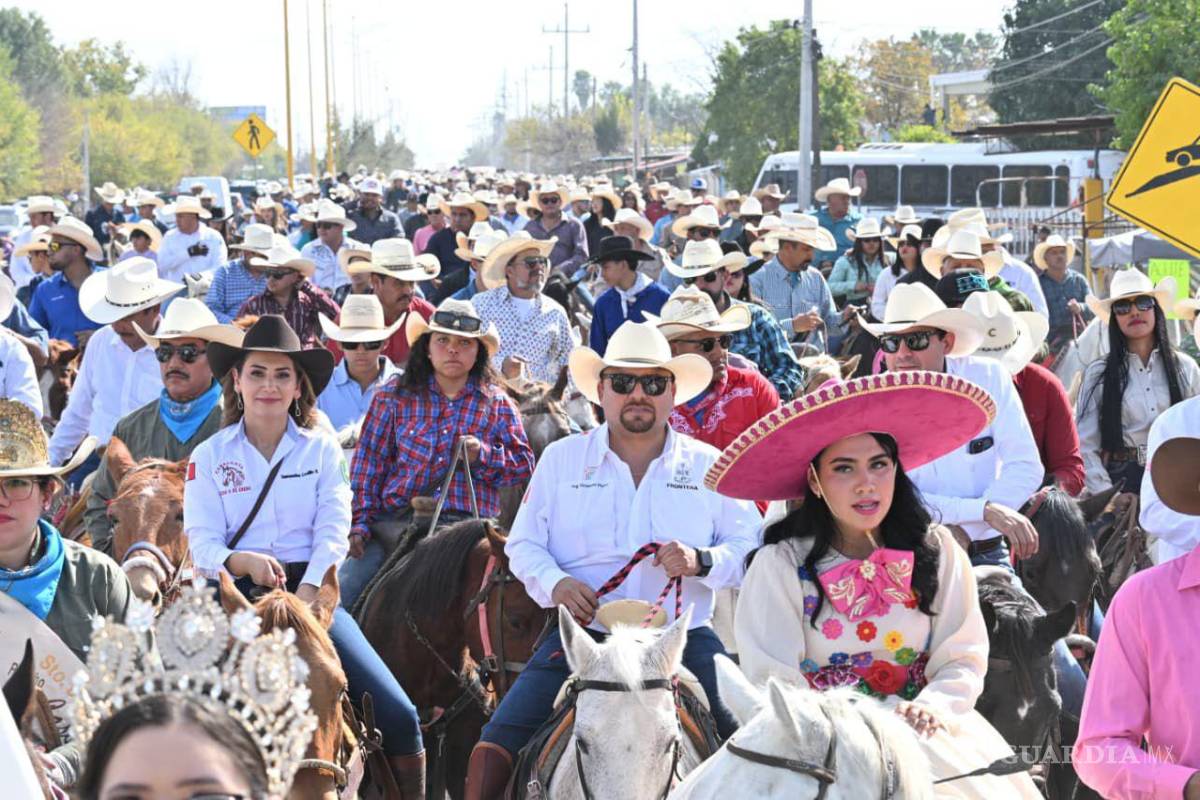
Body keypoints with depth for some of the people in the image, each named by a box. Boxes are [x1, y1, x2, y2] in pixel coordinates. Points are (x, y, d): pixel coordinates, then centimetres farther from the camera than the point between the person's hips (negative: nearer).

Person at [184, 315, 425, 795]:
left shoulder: (322, 449, 8)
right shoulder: (209, 456, 7)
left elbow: (333, 535, -3)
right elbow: (203, 546, -2)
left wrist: (302, 600, -20)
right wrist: (246, 562, -25)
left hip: (313, 592, 1)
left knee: (399, 716, -11)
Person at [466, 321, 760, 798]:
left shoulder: (710, 465, 8)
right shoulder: (560, 459, 10)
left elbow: (750, 550, 5)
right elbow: (523, 544, 10)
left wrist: (702, 561, -16)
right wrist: (555, 584, -11)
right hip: (583, 634, 0)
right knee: (499, 742, -14)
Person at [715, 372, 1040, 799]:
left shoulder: (935, 551, 6)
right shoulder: (780, 566, -3)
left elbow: (963, 660, 2)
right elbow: (773, 687, -7)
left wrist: (931, 708, -18)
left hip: (924, 728, 3)